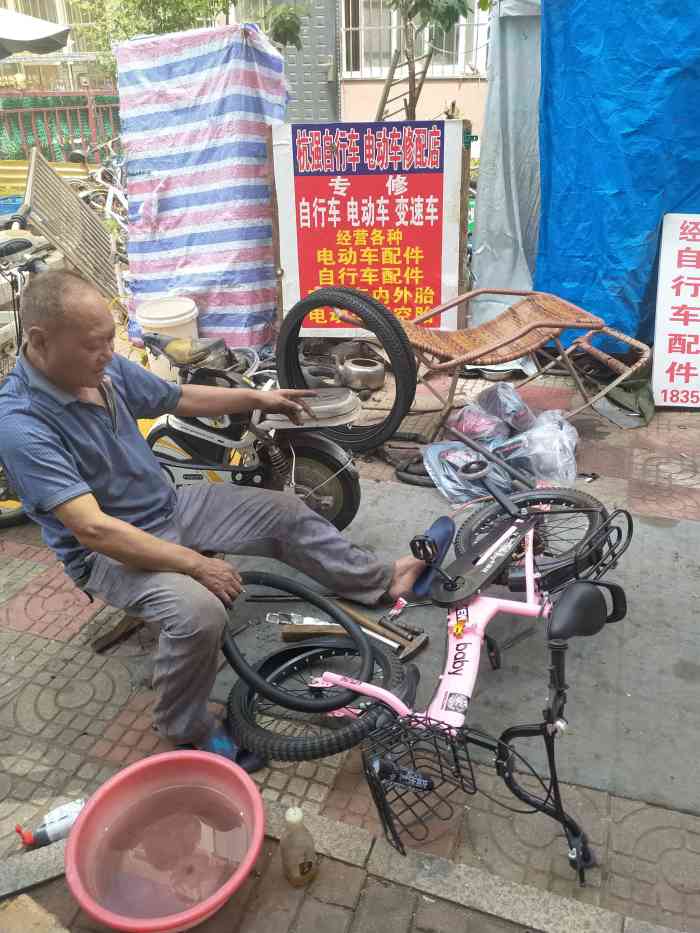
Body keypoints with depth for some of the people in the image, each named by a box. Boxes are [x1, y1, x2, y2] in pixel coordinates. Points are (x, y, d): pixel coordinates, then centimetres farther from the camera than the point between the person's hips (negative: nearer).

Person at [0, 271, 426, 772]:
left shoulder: (104, 367, -6)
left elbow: (180, 398, 12)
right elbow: (94, 529, -33)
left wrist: (257, 398, 11)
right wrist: (195, 563, -29)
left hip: (171, 506, 8)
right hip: (113, 550, -7)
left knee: (284, 512, 2)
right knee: (199, 610, -33)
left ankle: (382, 580, 20)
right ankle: (187, 731, -5)